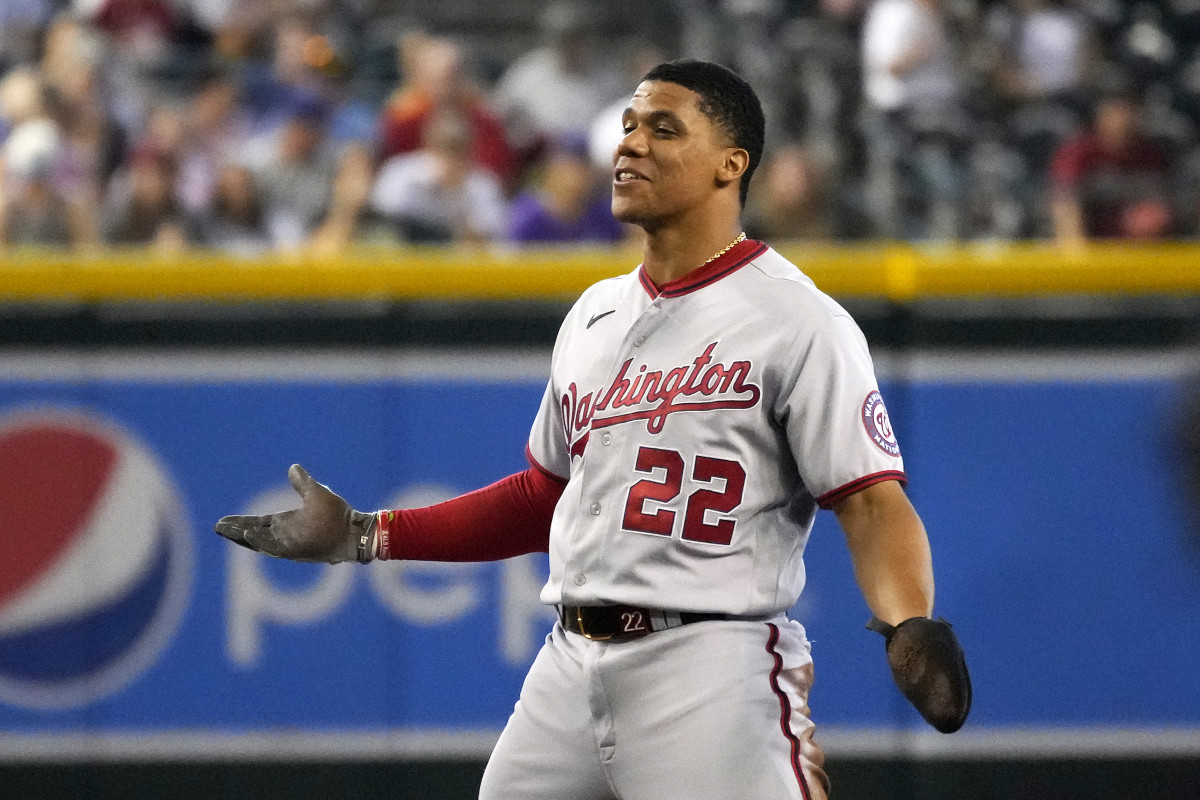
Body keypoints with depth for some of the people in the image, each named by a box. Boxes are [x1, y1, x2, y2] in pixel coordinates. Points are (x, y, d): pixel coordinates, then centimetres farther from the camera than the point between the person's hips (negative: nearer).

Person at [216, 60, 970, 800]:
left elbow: (871, 501, -12)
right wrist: (362, 535, 23)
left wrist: (910, 626, -30)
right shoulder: (596, 314, 17)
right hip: (569, 667, 7)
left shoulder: (795, 319, -6)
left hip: (708, 672, -7)